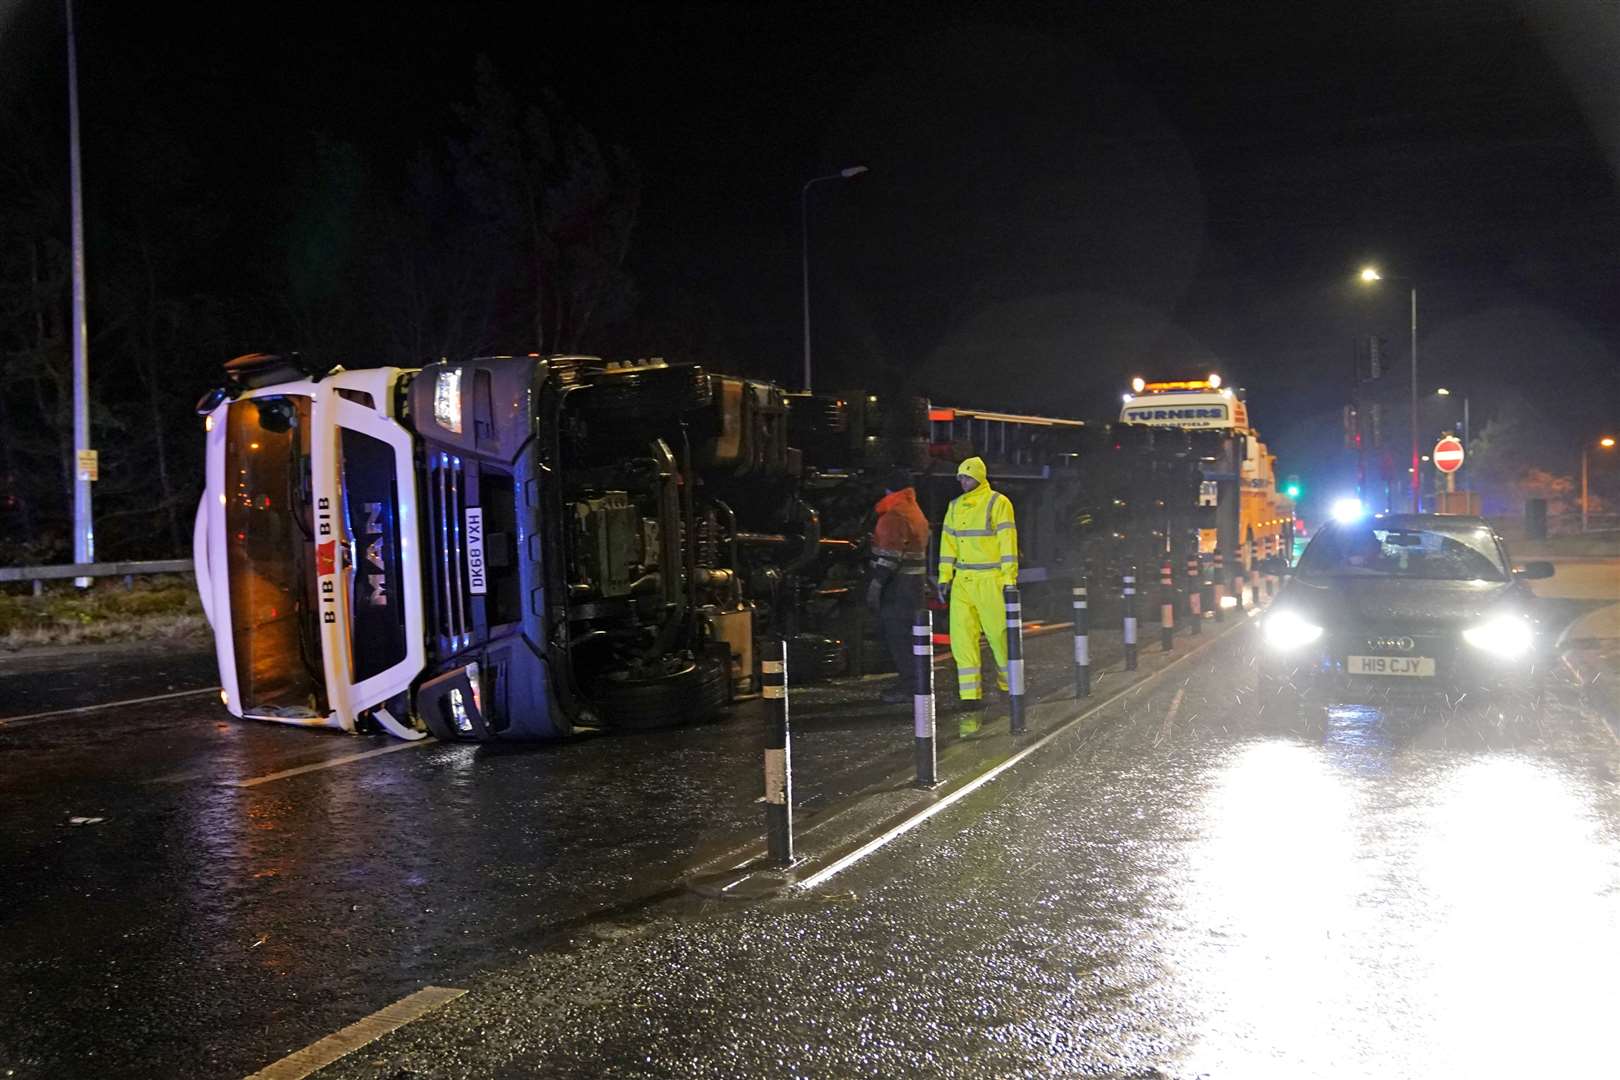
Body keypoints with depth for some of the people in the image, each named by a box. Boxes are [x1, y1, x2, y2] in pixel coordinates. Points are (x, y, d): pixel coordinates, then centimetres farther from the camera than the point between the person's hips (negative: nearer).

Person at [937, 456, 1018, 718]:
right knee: (961, 636, -3)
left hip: (991, 580, -5)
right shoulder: (955, 505, 13)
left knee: (998, 632, 1)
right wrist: (944, 577, 11)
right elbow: (948, 542, 16)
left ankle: (1008, 683, 25)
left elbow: (1008, 542, -8)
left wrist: (1010, 580, -13)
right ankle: (970, 693, 1)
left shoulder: (998, 503, -4)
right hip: (962, 581, 5)